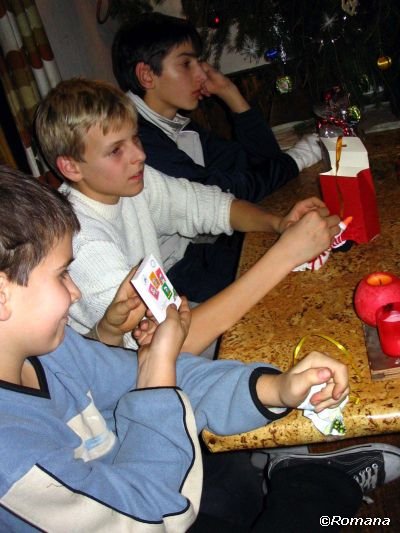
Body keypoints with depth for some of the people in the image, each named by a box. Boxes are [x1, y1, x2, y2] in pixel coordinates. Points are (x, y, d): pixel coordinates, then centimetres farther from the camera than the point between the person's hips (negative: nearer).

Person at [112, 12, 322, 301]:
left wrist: (228, 92, 4)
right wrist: (296, 158, -9)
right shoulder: (133, 137, -18)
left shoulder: (180, 127, 12)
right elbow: (218, 195, -21)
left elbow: (261, 158, 11)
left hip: (203, 247, 9)